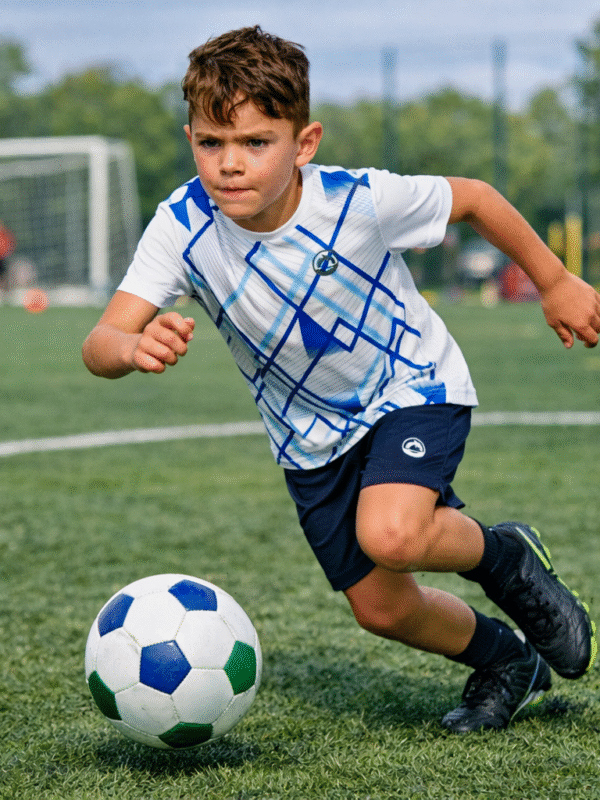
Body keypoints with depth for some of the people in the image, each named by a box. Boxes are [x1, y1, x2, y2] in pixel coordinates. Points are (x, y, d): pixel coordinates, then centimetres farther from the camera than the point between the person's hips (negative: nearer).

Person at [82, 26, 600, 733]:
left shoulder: (359, 201, -29)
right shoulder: (183, 226, -24)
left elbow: (471, 197, -10)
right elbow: (100, 345, -32)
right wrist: (134, 348, -56)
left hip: (413, 385, -3)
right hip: (311, 435, 4)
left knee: (389, 535, -31)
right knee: (381, 609, 7)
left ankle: (506, 556, 1)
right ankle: (504, 662, 37)